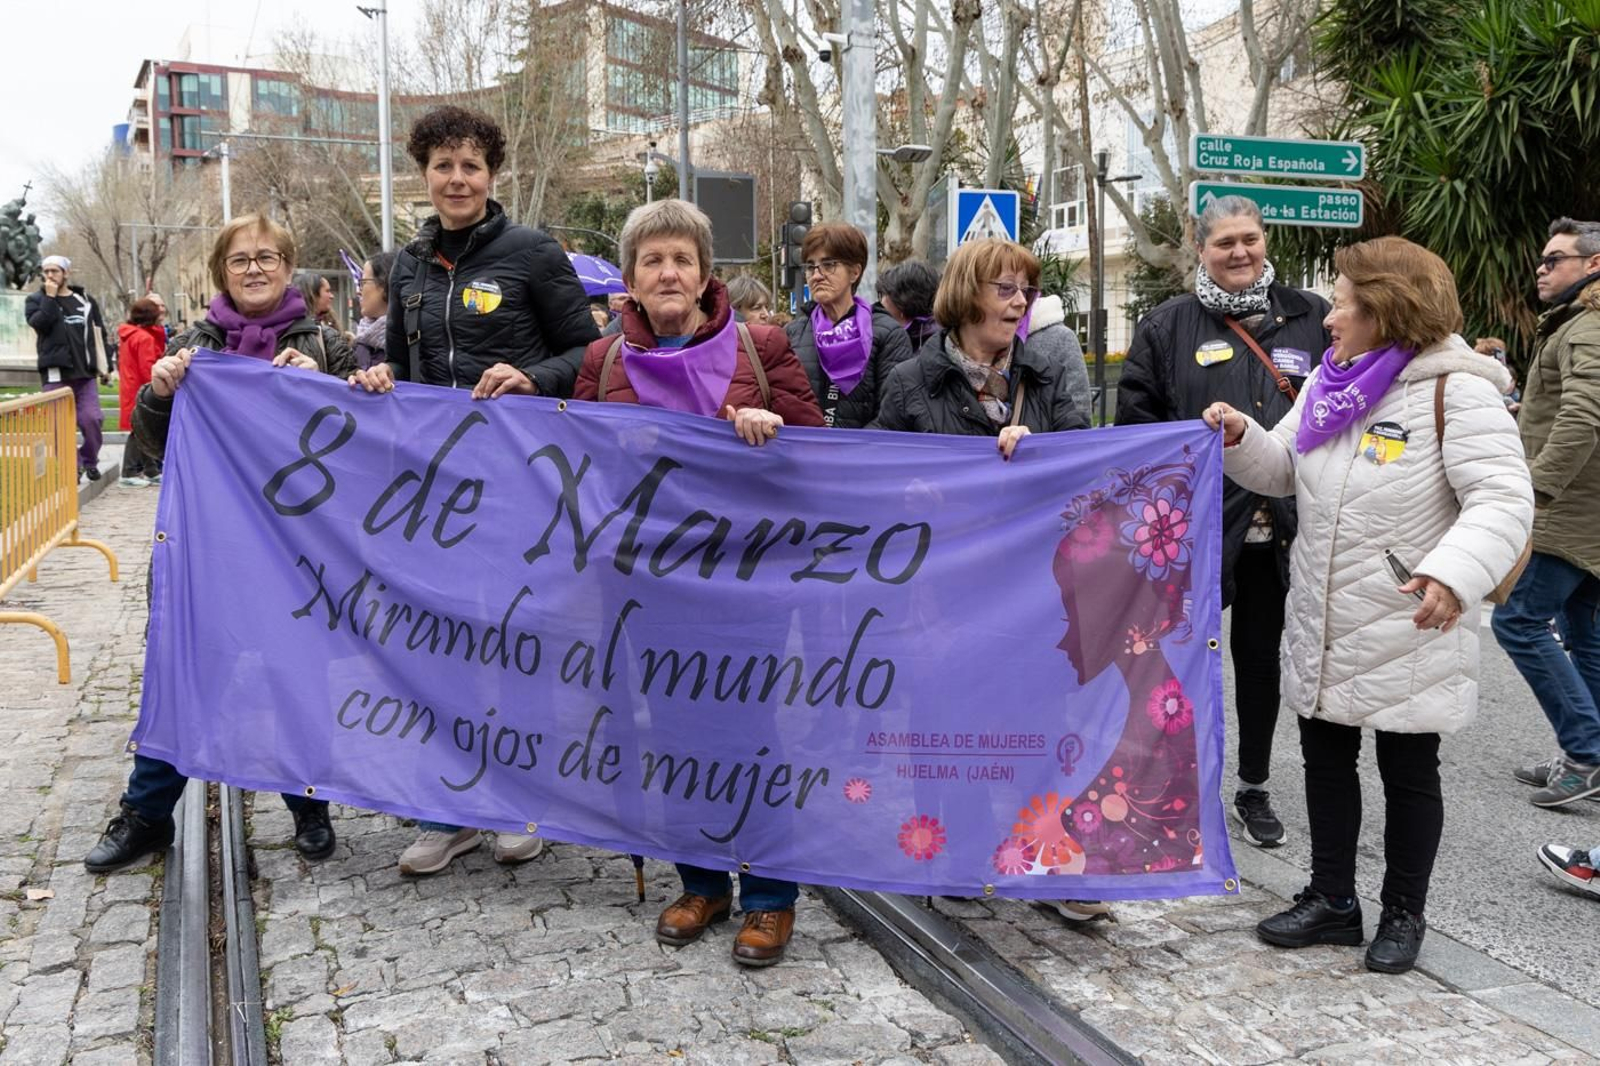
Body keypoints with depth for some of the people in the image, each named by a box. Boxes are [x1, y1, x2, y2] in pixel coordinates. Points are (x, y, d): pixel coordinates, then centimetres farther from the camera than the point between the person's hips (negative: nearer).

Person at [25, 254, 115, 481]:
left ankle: (89, 460, 16)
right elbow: (39, 323, -13)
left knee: (92, 419, -5)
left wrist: (106, 365, 8)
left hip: (85, 372, 1)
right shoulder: (35, 299, 6)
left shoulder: (85, 300, 12)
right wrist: (50, 297, -12)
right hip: (54, 373, -1)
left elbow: (100, 334, 14)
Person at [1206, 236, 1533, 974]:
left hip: (1408, 632, -7)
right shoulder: (1328, 383, 7)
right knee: (1326, 759, 16)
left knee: (1408, 773, 9)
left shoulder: (1455, 391, -16)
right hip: (1321, 627, 7)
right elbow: (1283, 470, 15)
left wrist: (1454, 574, -38)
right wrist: (1239, 437, -5)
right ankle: (1332, 899, 32)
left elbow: (1504, 500, -22)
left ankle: (1404, 913, 27)